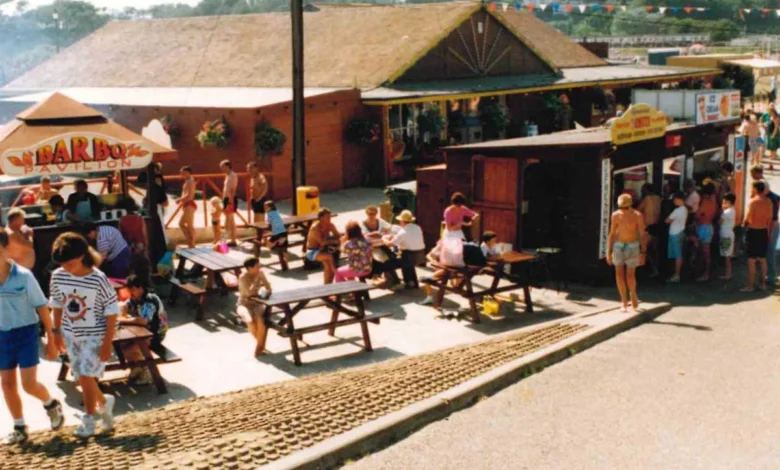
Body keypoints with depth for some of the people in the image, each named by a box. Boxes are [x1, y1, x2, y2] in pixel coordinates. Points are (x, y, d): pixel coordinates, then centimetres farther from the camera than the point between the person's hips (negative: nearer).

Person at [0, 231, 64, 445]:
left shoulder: (23, 276, -13)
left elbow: (42, 307, -7)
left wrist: (51, 339, -6)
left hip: (25, 333, -4)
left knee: (29, 384, -7)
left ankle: (51, 405, 24)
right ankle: (19, 428, 23)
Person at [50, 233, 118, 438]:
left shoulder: (98, 279, -21)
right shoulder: (58, 276, -7)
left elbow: (111, 313, -15)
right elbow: (57, 305, 9)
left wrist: (108, 343, -14)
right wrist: (57, 332, 12)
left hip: (94, 336, -5)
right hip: (71, 335, 5)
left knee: (86, 377, -5)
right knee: (82, 378, 13)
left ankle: (90, 418, 14)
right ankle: (103, 402, 39)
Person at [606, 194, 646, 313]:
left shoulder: (638, 216, -10)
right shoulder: (616, 215, -3)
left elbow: (642, 234, -6)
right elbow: (612, 234, 5)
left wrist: (642, 253, -9)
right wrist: (608, 252, 4)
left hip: (632, 246, -2)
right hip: (618, 245, 2)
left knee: (630, 275, -8)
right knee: (619, 274, -5)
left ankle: (633, 297, 18)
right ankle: (624, 302, 6)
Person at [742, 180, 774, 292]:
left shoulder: (753, 201, -15)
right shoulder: (768, 202, 4)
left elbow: (747, 219, -16)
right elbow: (769, 219, 8)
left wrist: (744, 224, 5)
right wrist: (768, 232, 16)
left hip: (753, 231, -6)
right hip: (763, 232, 6)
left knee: (751, 259, -1)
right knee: (762, 259, 15)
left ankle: (751, 285, 2)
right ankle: (763, 284, 21)